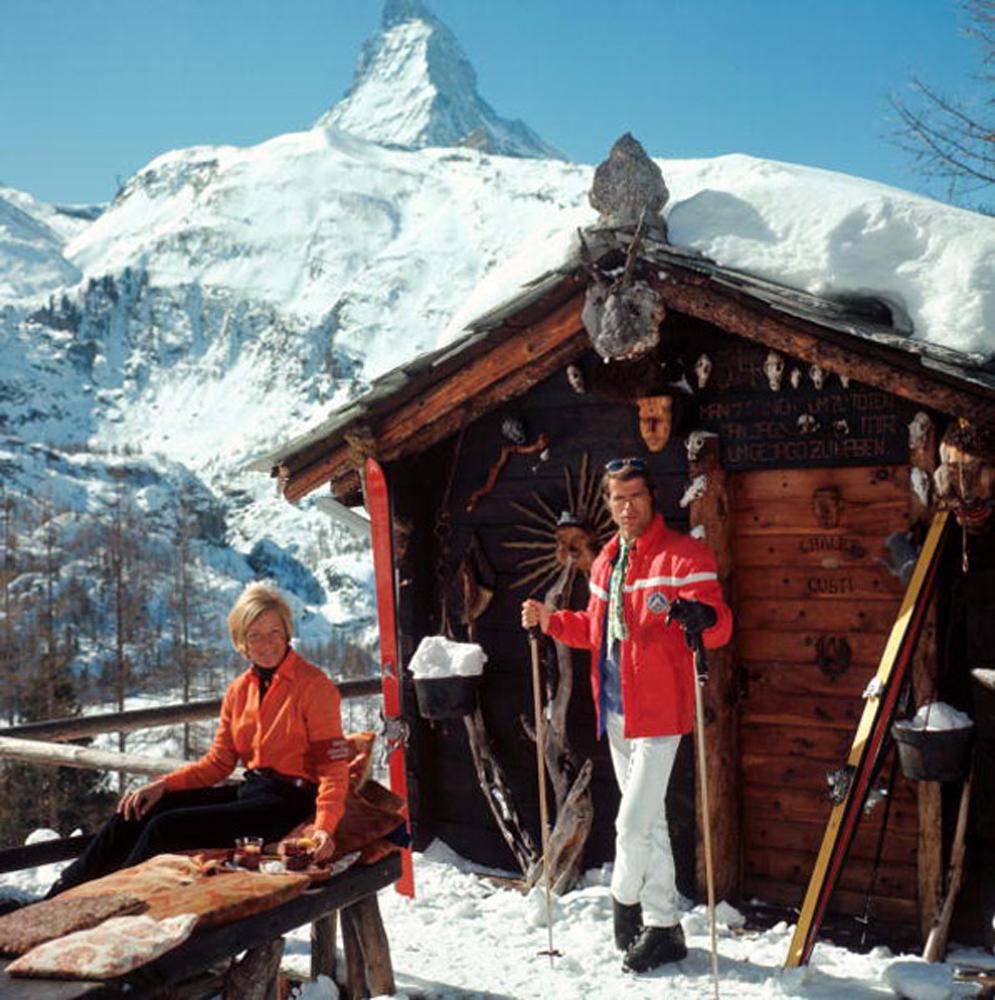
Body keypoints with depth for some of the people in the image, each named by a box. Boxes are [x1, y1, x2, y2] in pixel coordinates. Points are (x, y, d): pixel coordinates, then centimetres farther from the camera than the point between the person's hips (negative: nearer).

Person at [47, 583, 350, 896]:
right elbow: (218, 762, 13)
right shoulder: (239, 690, 11)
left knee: (165, 827, -20)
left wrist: (324, 827, -27)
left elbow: (332, 764, -13)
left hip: (288, 802, -7)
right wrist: (163, 785, -2)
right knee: (133, 814, -4)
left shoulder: (314, 685, -10)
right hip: (248, 789, 7)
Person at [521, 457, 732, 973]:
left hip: (658, 711, -8)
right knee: (648, 820, 16)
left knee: (633, 822, -8)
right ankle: (662, 926, 29)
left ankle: (625, 899, 17)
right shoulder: (605, 562, 14)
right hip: (616, 711, 8)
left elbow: (720, 623, -18)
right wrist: (550, 621, 12)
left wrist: (692, 613, -38)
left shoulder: (684, 554, -10)